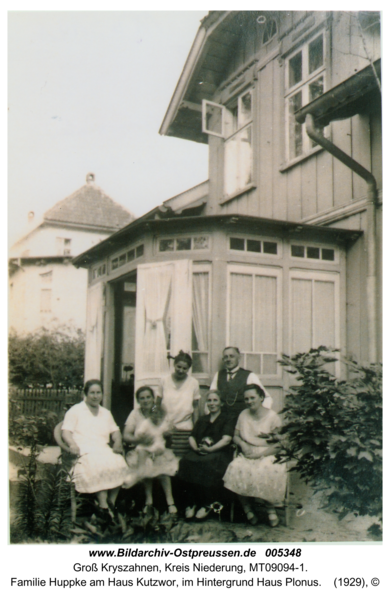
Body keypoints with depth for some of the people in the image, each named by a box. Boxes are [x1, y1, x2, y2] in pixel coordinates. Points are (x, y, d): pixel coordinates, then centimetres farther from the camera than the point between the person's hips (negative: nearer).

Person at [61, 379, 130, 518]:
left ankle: (112, 502, -21)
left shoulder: (106, 413, 28)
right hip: (84, 451, -4)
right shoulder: (75, 411, 12)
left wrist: (117, 443, 1)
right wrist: (73, 445, -20)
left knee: (119, 463, -28)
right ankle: (103, 505, -36)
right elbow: (66, 432, 1)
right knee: (99, 465, -36)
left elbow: (115, 431, 24)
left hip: (104, 450, 4)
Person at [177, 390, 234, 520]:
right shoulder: (201, 420, 26)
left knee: (206, 464, -36)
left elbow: (226, 439, -5)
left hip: (218, 452, -4)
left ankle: (207, 505, -21)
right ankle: (190, 503, -20)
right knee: (187, 462, -29)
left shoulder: (226, 420, 11)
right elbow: (192, 437, 17)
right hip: (199, 452, 4)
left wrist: (210, 449, -17)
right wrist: (195, 447, -6)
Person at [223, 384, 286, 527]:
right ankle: (246, 506, -12)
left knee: (265, 472, -36)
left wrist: (260, 454, -15)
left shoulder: (273, 417, -1)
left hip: (267, 456, -3)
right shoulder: (243, 415, 12)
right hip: (247, 455, 3)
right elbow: (235, 436, 18)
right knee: (236, 469, -29)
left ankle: (270, 508, -12)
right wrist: (243, 445, -4)